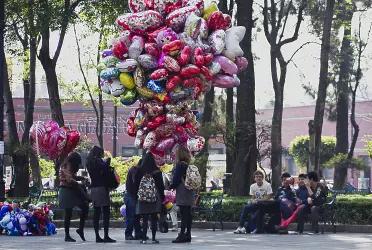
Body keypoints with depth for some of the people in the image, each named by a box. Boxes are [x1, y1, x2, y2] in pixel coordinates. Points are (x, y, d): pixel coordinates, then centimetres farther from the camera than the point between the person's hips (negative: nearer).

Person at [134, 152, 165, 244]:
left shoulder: (139, 171, -3)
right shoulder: (157, 171, -4)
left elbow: (136, 184, 4)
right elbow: (161, 185, 0)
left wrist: (136, 195, 14)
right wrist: (162, 197, 9)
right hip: (155, 198, 0)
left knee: (145, 219, 4)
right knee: (154, 218, 5)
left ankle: (144, 238, 1)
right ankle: (153, 238, 3)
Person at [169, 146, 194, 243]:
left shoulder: (180, 165, -12)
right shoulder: (189, 165, 12)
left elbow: (176, 179, -12)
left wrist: (171, 187, 4)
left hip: (182, 193, -8)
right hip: (189, 192, 8)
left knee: (184, 214, -10)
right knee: (188, 214, 10)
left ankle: (182, 234, -12)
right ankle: (188, 234, 13)